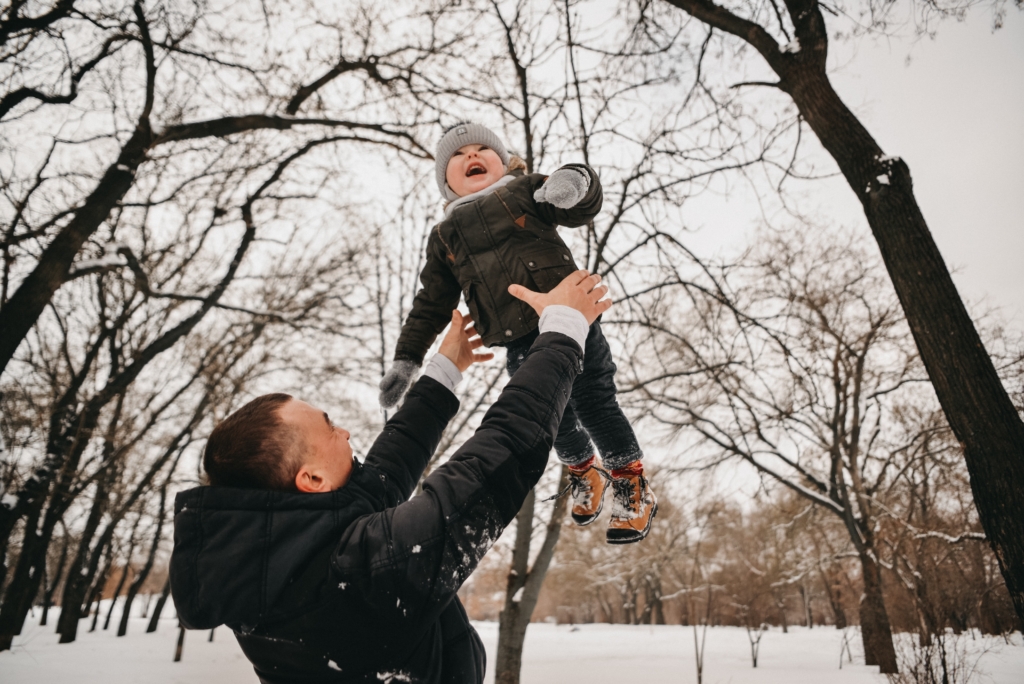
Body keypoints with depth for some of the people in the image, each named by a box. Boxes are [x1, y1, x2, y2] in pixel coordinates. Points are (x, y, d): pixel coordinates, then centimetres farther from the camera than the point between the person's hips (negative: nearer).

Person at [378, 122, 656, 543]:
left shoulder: (526, 190, 9)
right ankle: (584, 470, 40)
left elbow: (581, 211, -6)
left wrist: (577, 183, -31)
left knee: (594, 406, -3)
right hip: (519, 345, 3)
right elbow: (431, 304, 18)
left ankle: (632, 485, 20)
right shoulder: (444, 237, 17)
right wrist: (407, 359, 12)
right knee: (555, 419, 8)